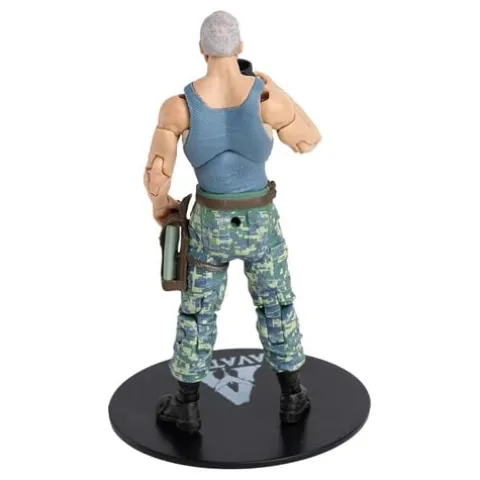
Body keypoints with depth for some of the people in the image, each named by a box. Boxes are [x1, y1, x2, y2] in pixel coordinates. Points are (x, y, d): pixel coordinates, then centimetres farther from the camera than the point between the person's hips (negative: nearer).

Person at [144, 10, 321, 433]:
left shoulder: (178, 106, -19)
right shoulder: (266, 98, -22)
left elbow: (156, 177, -15)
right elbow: (310, 142, -4)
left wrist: (160, 206, 9)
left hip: (210, 226, 0)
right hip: (260, 226, 0)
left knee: (197, 313, 20)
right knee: (277, 307, 23)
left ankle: (187, 407, 33)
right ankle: (292, 398, 36)